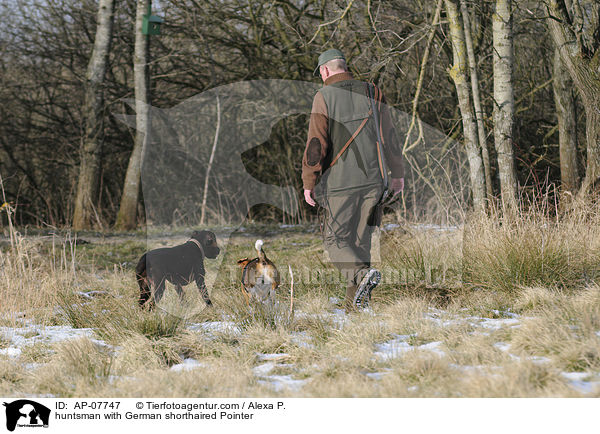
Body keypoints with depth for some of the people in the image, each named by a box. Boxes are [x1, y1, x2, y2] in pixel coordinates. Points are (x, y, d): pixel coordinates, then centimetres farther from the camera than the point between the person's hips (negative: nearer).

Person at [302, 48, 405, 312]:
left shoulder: (324, 97, -4)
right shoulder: (372, 93, 8)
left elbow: (316, 143, -7)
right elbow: (389, 136, 10)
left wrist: (308, 182, -2)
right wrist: (397, 174, 17)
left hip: (340, 181, -4)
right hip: (373, 180, 4)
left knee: (335, 239, 2)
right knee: (360, 239, 11)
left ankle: (361, 274, -25)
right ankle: (354, 304, 9)